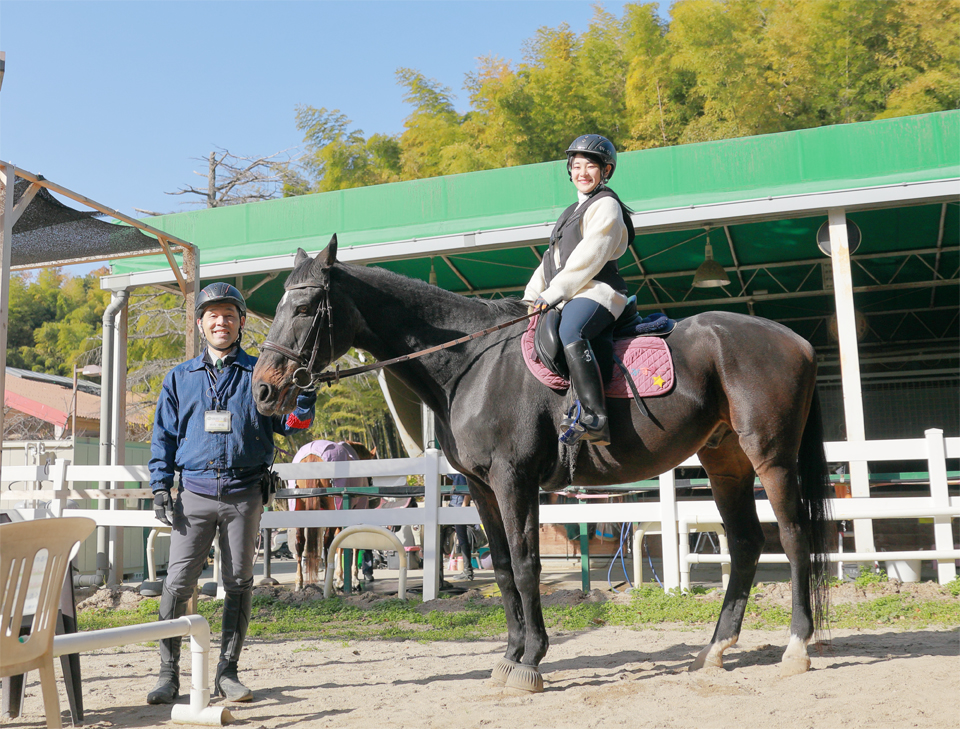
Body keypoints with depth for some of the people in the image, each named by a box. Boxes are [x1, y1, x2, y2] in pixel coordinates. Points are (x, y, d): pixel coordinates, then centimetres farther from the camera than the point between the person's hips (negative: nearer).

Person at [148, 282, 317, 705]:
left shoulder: (258, 374, 7)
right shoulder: (180, 378, 12)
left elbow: (290, 424, 3)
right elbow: (164, 434, 13)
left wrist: (305, 389, -15)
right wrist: (160, 486, 3)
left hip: (244, 495, 0)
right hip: (195, 493, 1)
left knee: (239, 583, 5)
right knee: (177, 583, -2)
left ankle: (227, 671, 16)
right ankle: (169, 674, 9)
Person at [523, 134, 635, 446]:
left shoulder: (606, 205, 2)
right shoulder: (574, 211, 30)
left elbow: (589, 257, -11)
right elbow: (553, 258, 28)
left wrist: (554, 292, -16)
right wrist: (532, 296, 16)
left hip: (596, 292, -10)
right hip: (570, 297, 10)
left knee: (570, 334, -37)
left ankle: (594, 417, -45)